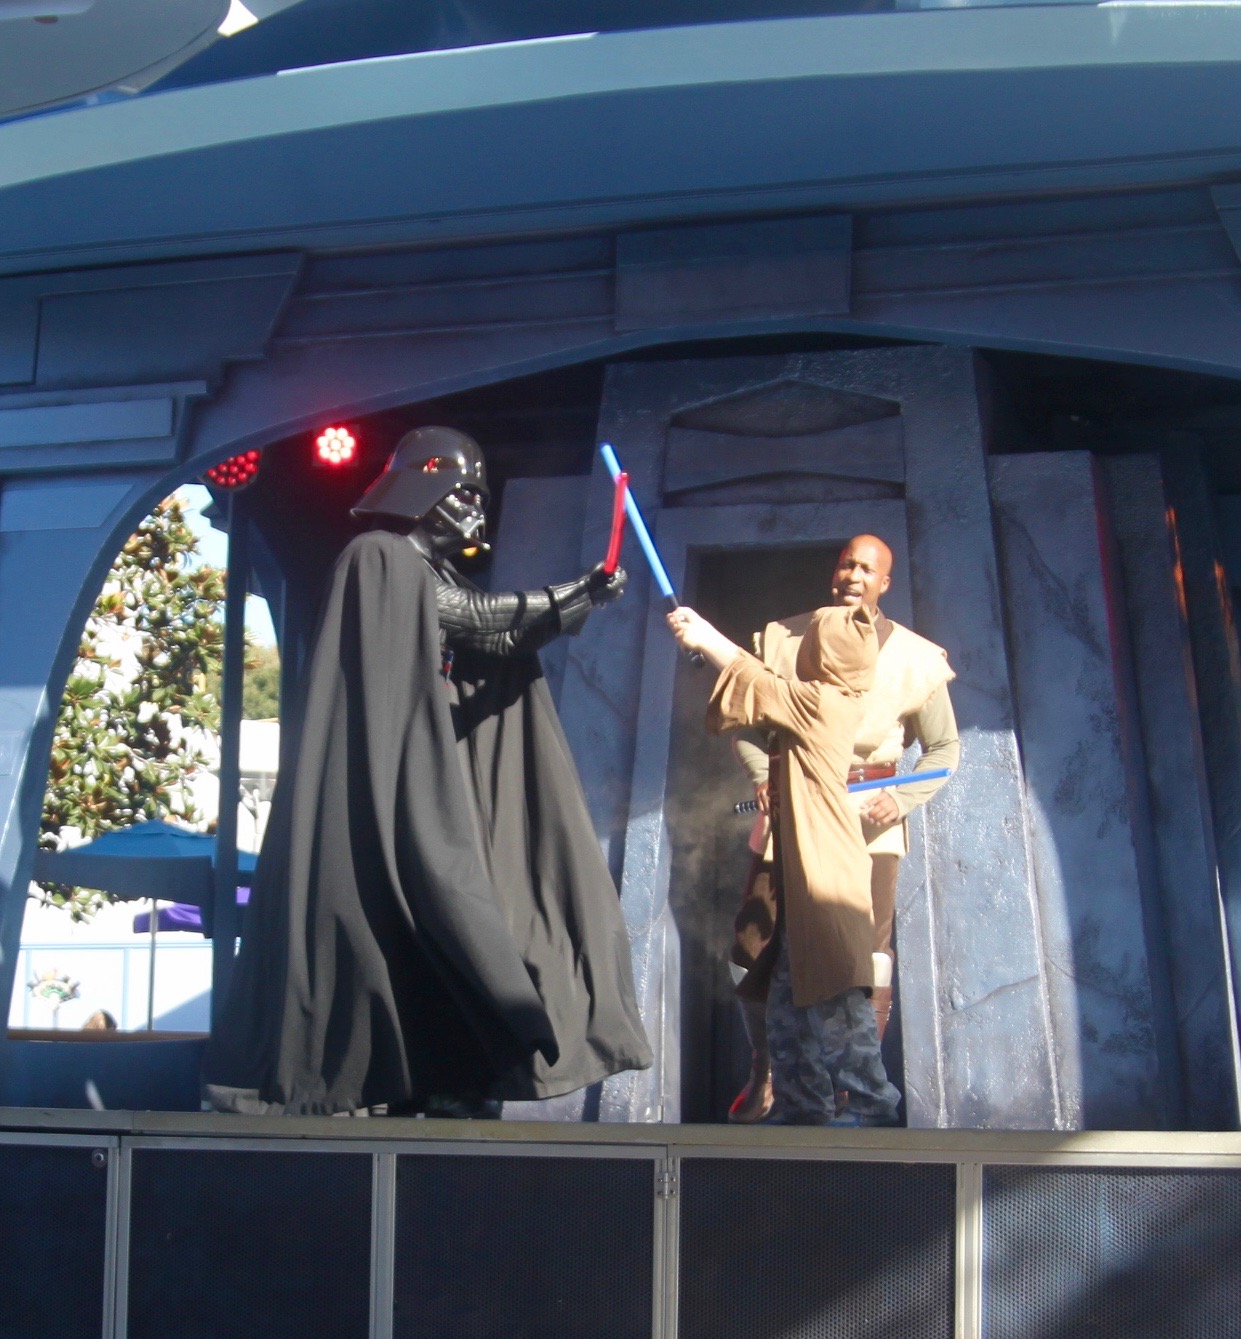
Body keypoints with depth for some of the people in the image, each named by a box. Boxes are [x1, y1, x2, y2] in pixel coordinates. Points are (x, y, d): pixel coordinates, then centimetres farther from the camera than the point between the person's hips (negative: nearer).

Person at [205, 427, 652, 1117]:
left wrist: (577, 602, -6)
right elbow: (472, 618, -14)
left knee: (437, 923, 2)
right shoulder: (380, 557, -3)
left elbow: (505, 640, 9)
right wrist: (572, 597, -13)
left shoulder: (443, 578, 23)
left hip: (436, 796, 9)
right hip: (386, 795, -9)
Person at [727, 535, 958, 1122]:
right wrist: (763, 776, -8)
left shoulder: (915, 658, -2)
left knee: (869, 964, -8)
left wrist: (903, 799, -11)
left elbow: (944, 749, 6)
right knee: (752, 952, 4)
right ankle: (763, 1077, 25)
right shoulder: (785, 638, 2)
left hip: (868, 820, -1)